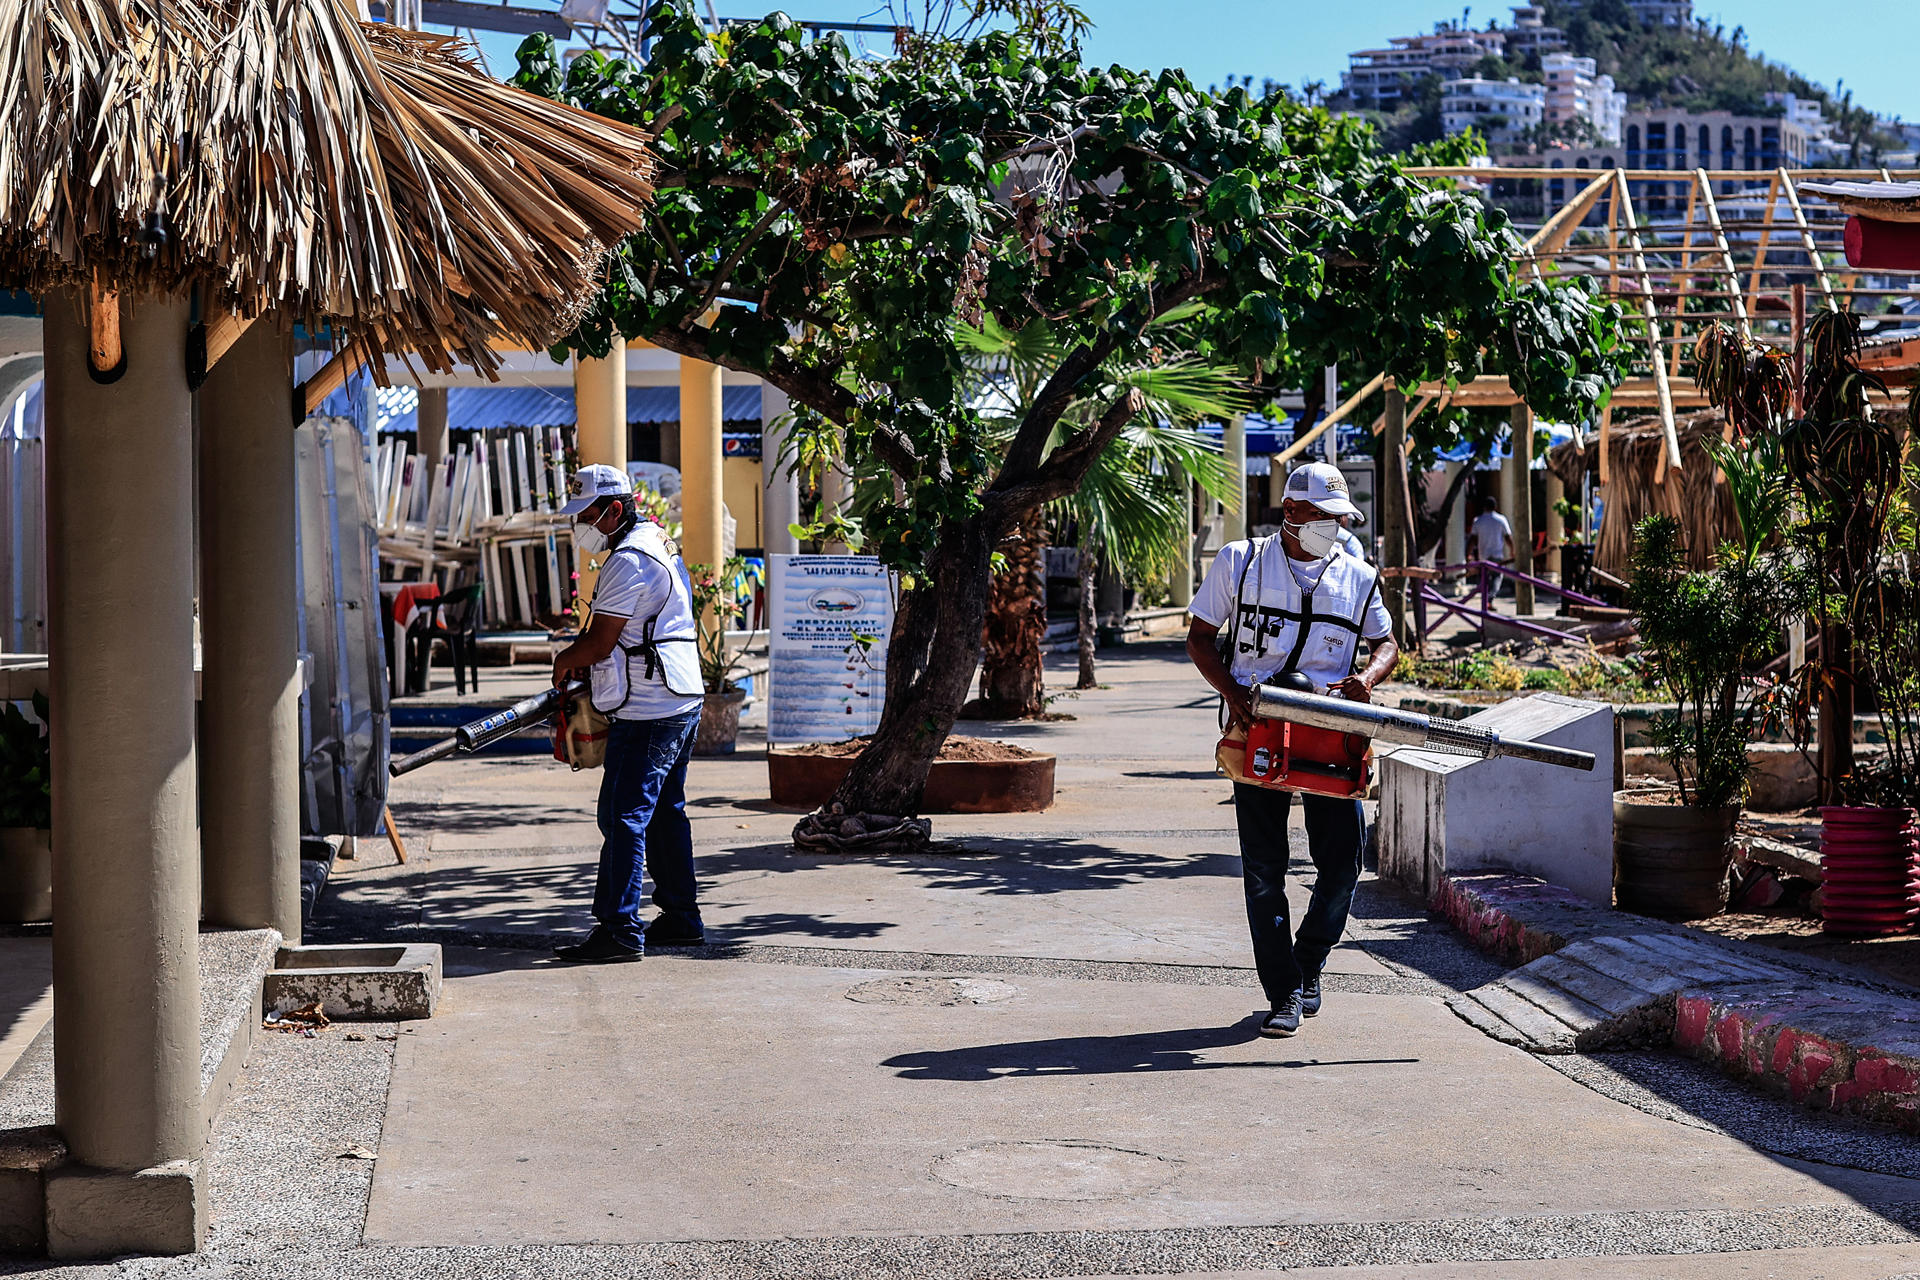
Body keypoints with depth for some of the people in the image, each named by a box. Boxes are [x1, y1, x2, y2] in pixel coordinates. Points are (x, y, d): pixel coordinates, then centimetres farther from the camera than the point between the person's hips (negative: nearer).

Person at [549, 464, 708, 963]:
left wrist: (566, 661, 3)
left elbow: (599, 643, -16)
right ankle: (682, 919, 22)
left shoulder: (628, 562, -17)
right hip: (681, 703, 11)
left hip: (649, 715, -11)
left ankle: (620, 930, -11)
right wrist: (583, 659, 15)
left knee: (624, 817, -10)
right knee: (664, 813, 16)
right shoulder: (655, 540, 17)